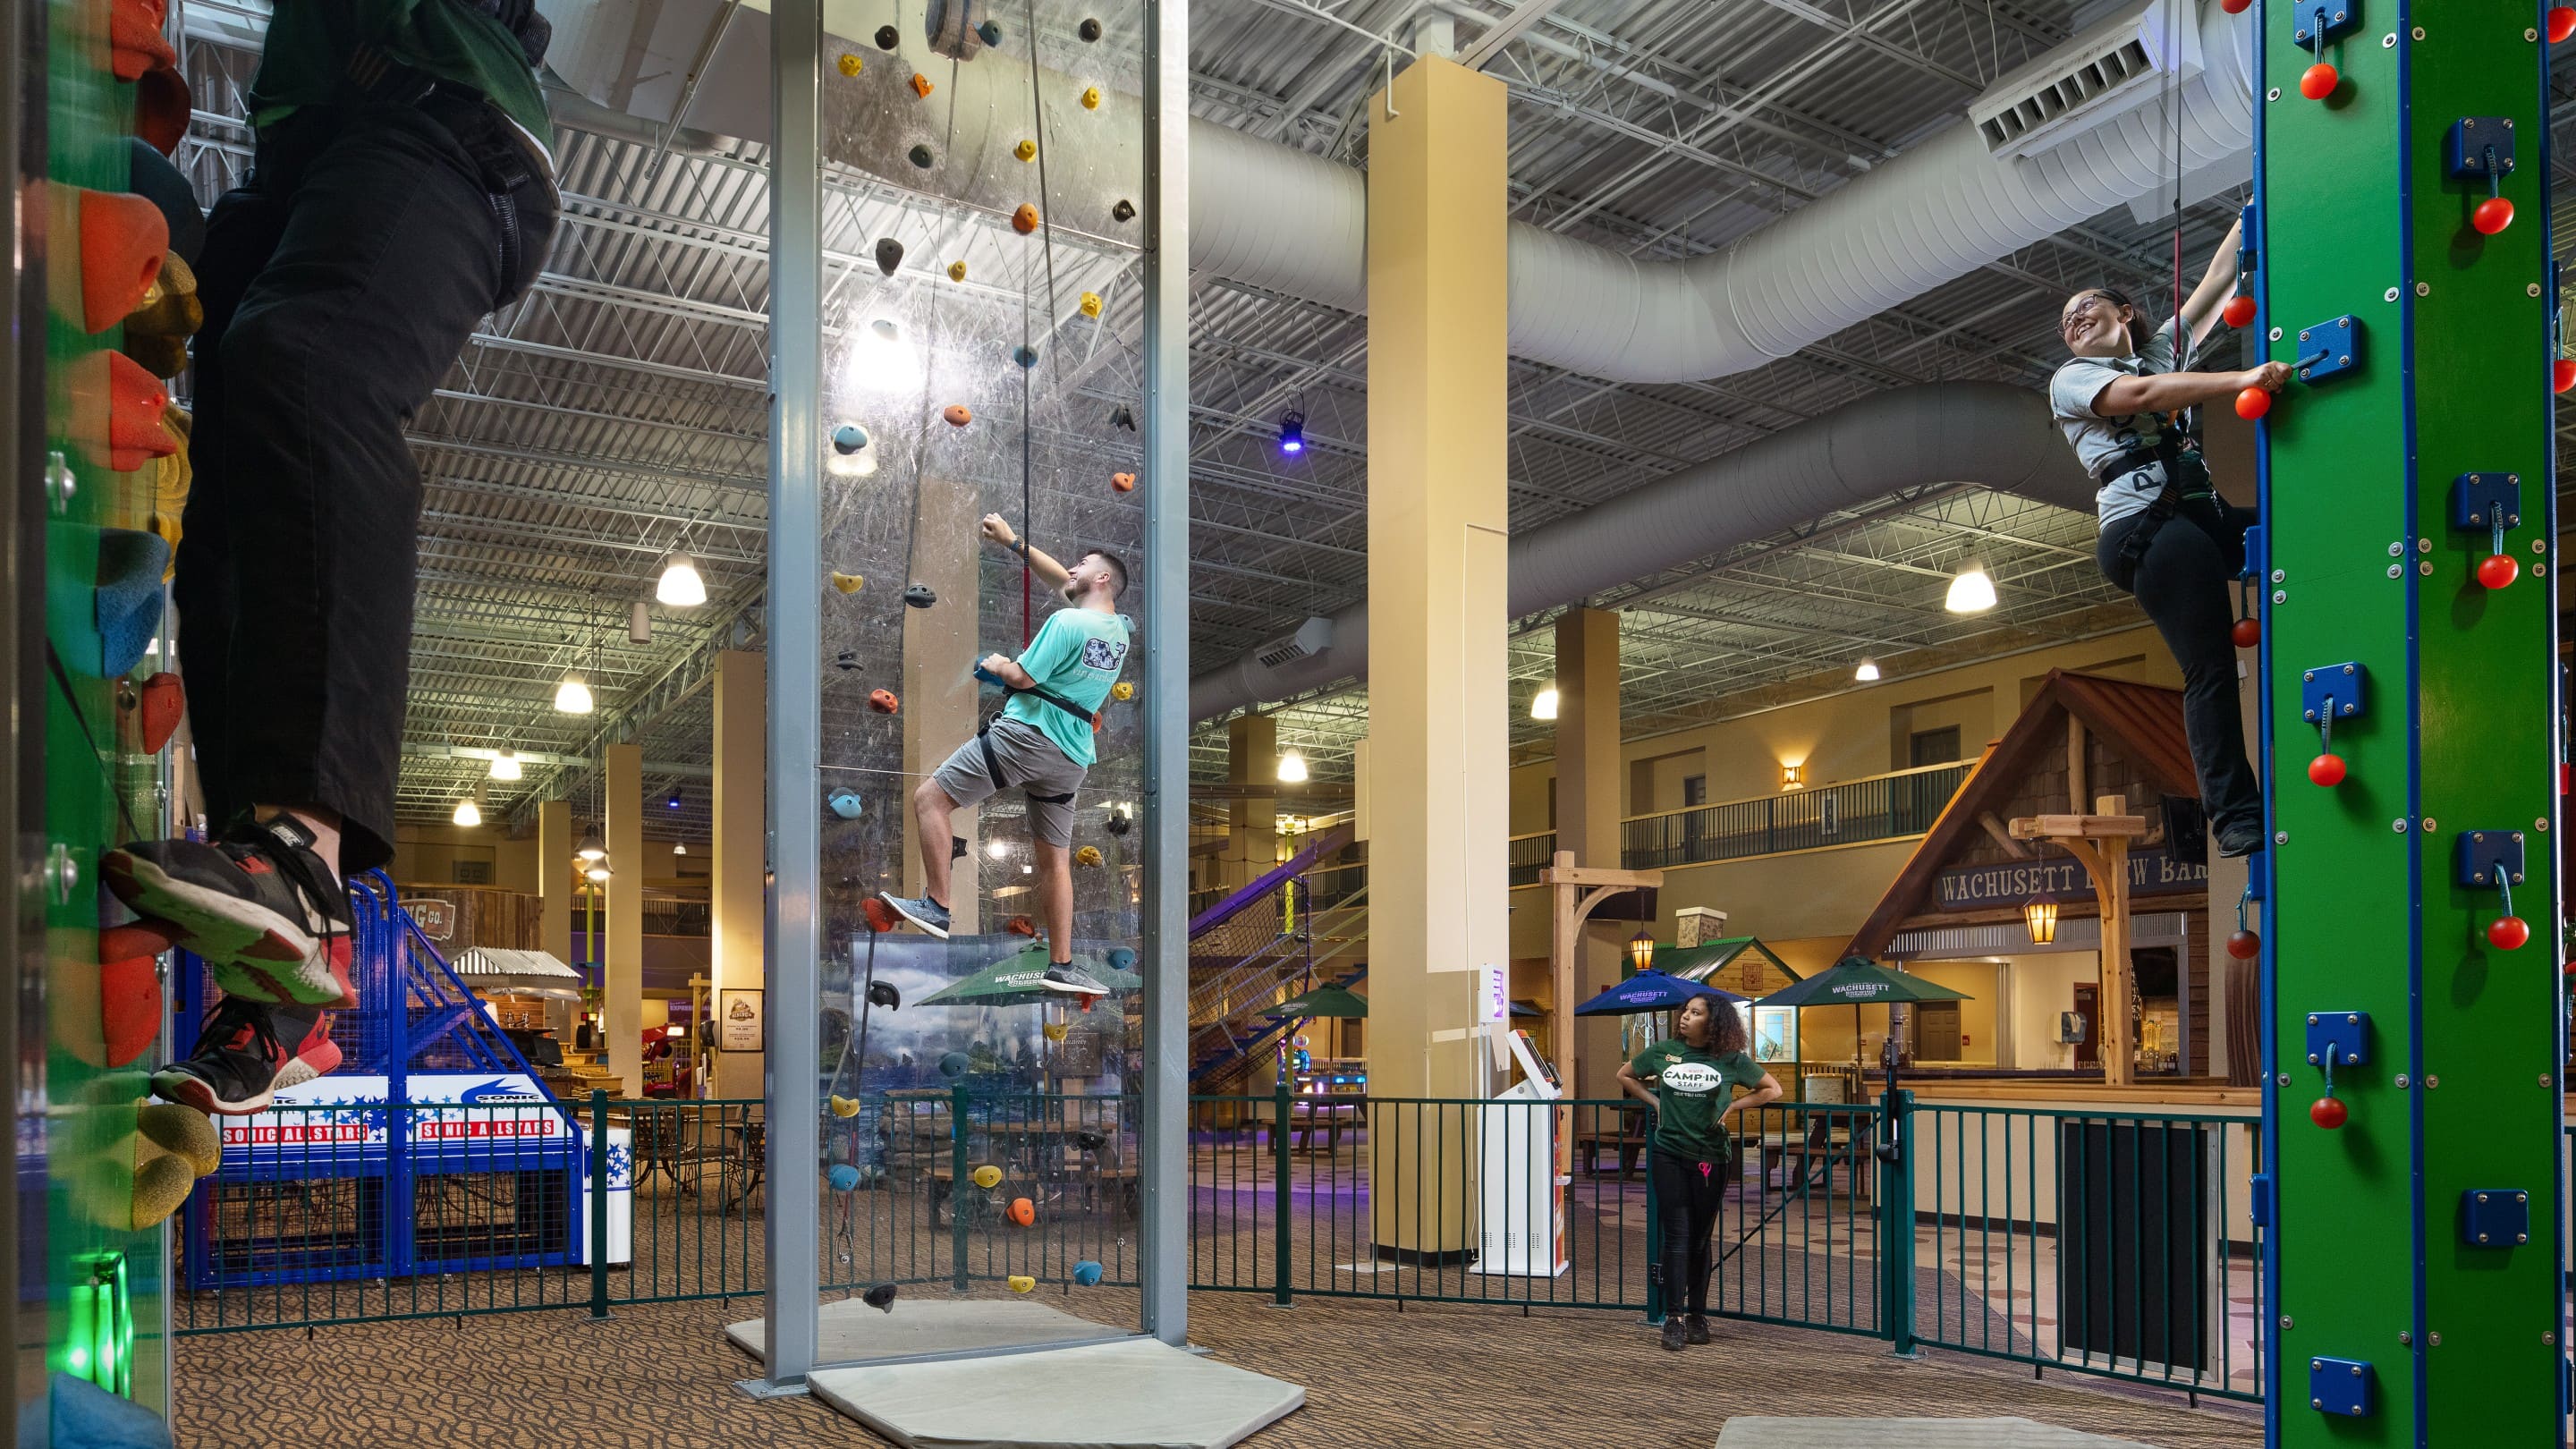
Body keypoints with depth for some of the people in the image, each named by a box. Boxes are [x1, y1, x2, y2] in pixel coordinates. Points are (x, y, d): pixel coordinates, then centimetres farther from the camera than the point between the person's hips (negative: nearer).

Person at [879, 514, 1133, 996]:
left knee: (930, 799, -1)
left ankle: (936, 905, -5)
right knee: (1055, 857, 11)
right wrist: (1013, 542, 29)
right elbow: (1062, 582, 25)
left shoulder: (1065, 622, -11)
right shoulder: (1119, 629, 13)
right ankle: (1061, 965, 10)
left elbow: (1023, 677, -13)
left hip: (1026, 735, -8)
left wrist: (998, 664, 9)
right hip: (1072, 758, 8)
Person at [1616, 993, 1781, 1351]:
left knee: (1700, 1238, 9)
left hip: (1711, 1157, 0)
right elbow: (1625, 1076, 17)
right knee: (1677, 1236, -4)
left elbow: (1773, 1090, 8)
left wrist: (1732, 1106, -2)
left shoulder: (1732, 1059, 0)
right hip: (1669, 1155, 0)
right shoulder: (1663, 1051, 2)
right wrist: (1655, 1102, 4)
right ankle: (1673, 1318, -2)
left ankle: (1698, 1315, 19)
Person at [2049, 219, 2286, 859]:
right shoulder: (2070, 380, 10)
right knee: (2209, 665, -15)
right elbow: (2138, 394, -9)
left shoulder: (2163, 349, 29)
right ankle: (2234, 814, -16)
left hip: (2203, 516, 7)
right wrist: (2241, 380, -18)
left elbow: (2218, 280, 26)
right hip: (2144, 525, -7)